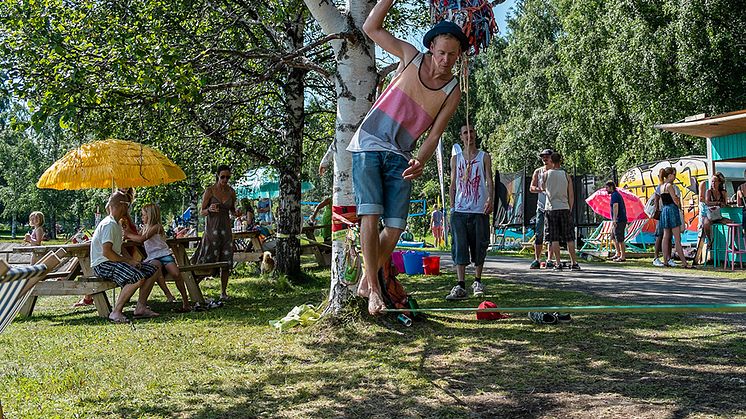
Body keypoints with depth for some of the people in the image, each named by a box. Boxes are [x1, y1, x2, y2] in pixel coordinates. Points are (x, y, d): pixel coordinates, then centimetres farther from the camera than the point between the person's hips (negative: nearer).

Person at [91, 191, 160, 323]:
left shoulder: (117, 224, 19)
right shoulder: (109, 224, -15)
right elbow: (106, 252, -24)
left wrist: (131, 260, 4)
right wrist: (128, 261, -17)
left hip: (115, 261, 10)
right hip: (102, 264, -10)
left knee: (152, 271, 3)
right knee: (138, 277, -32)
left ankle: (141, 307, 2)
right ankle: (116, 312, -26)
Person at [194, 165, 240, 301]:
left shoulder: (231, 191, 7)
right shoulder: (209, 191, -5)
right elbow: (201, 212, -1)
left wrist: (236, 213, -4)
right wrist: (209, 209, -23)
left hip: (226, 228, 4)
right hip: (212, 228, -4)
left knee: (226, 262, 2)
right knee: (207, 261, -7)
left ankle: (223, 292, 11)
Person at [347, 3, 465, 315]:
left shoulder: (453, 92, -1)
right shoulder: (411, 56, -2)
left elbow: (434, 135, -4)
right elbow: (371, 28, 0)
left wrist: (420, 161, -23)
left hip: (400, 156, 2)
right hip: (369, 145, -2)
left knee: (395, 227, -5)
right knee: (371, 213, -16)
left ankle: (367, 281, 17)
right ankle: (374, 289, -11)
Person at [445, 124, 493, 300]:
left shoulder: (484, 157, 9)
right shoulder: (455, 159, 13)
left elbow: (489, 180, 3)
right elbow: (453, 184, 14)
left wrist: (490, 199, -14)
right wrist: (452, 205, 5)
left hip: (479, 210, 0)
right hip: (460, 210, 1)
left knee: (479, 247, 5)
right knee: (459, 247, -9)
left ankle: (477, 282, 20)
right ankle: (460, 286, -14)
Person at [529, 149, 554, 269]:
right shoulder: (538, 172, 11)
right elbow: (531, 188, 8)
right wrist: (540, 189, -12)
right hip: (541, 206, 2)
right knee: (538, 234, -2)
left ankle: (549, 260, 1)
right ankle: (537, 259, 0)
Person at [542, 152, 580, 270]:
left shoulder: (546, 174, 0)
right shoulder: (566, 175, 4)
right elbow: (571, 195, 4)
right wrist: (570, 209, 13)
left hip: (551, 208, -1)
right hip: (564, 208, 1)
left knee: (554, 239, 1)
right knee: (569, 237, 6)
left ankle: (558, 264, -2)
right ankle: (574, 263, 5)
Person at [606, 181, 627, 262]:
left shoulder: (614, 195, -12)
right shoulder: (618, 194, 20)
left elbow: (615, 207, -25)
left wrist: (614, 219, -33)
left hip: (619, 221, -11)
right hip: (621, 220, 11)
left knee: (620, 239, -6)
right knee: (613, 237, 17)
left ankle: (623, 257, -2)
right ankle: (618, 254, 19)